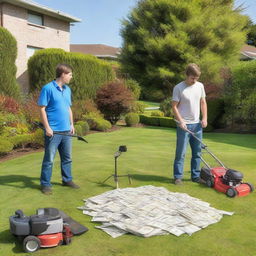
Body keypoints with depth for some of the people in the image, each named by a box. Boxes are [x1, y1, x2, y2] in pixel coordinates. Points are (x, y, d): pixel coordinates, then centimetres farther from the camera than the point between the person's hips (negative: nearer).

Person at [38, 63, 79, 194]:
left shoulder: (67, 90, 11)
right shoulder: (48, 88, -10)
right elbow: (42, 109, -11)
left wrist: (72, 124, 14)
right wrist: (47, 127, -15)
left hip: (66, 131, 7)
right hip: (53, 131, -7)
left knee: (67, 158, 16)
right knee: (49, 159, 1)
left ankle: (67, 180, 30)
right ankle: (45, 184, 12)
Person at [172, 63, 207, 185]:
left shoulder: (200, 86, 6)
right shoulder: (178, 88, -10)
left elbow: (203, 102, 13)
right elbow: (174, 106, -9)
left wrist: (204, 118, 3)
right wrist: (181, 121, -17)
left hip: (197, 124, 6)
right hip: (184, 125, -5)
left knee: (197, 152, 11)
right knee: (180, 153, 0)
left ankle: (195, 176, 22)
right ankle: (178, 177, 10)